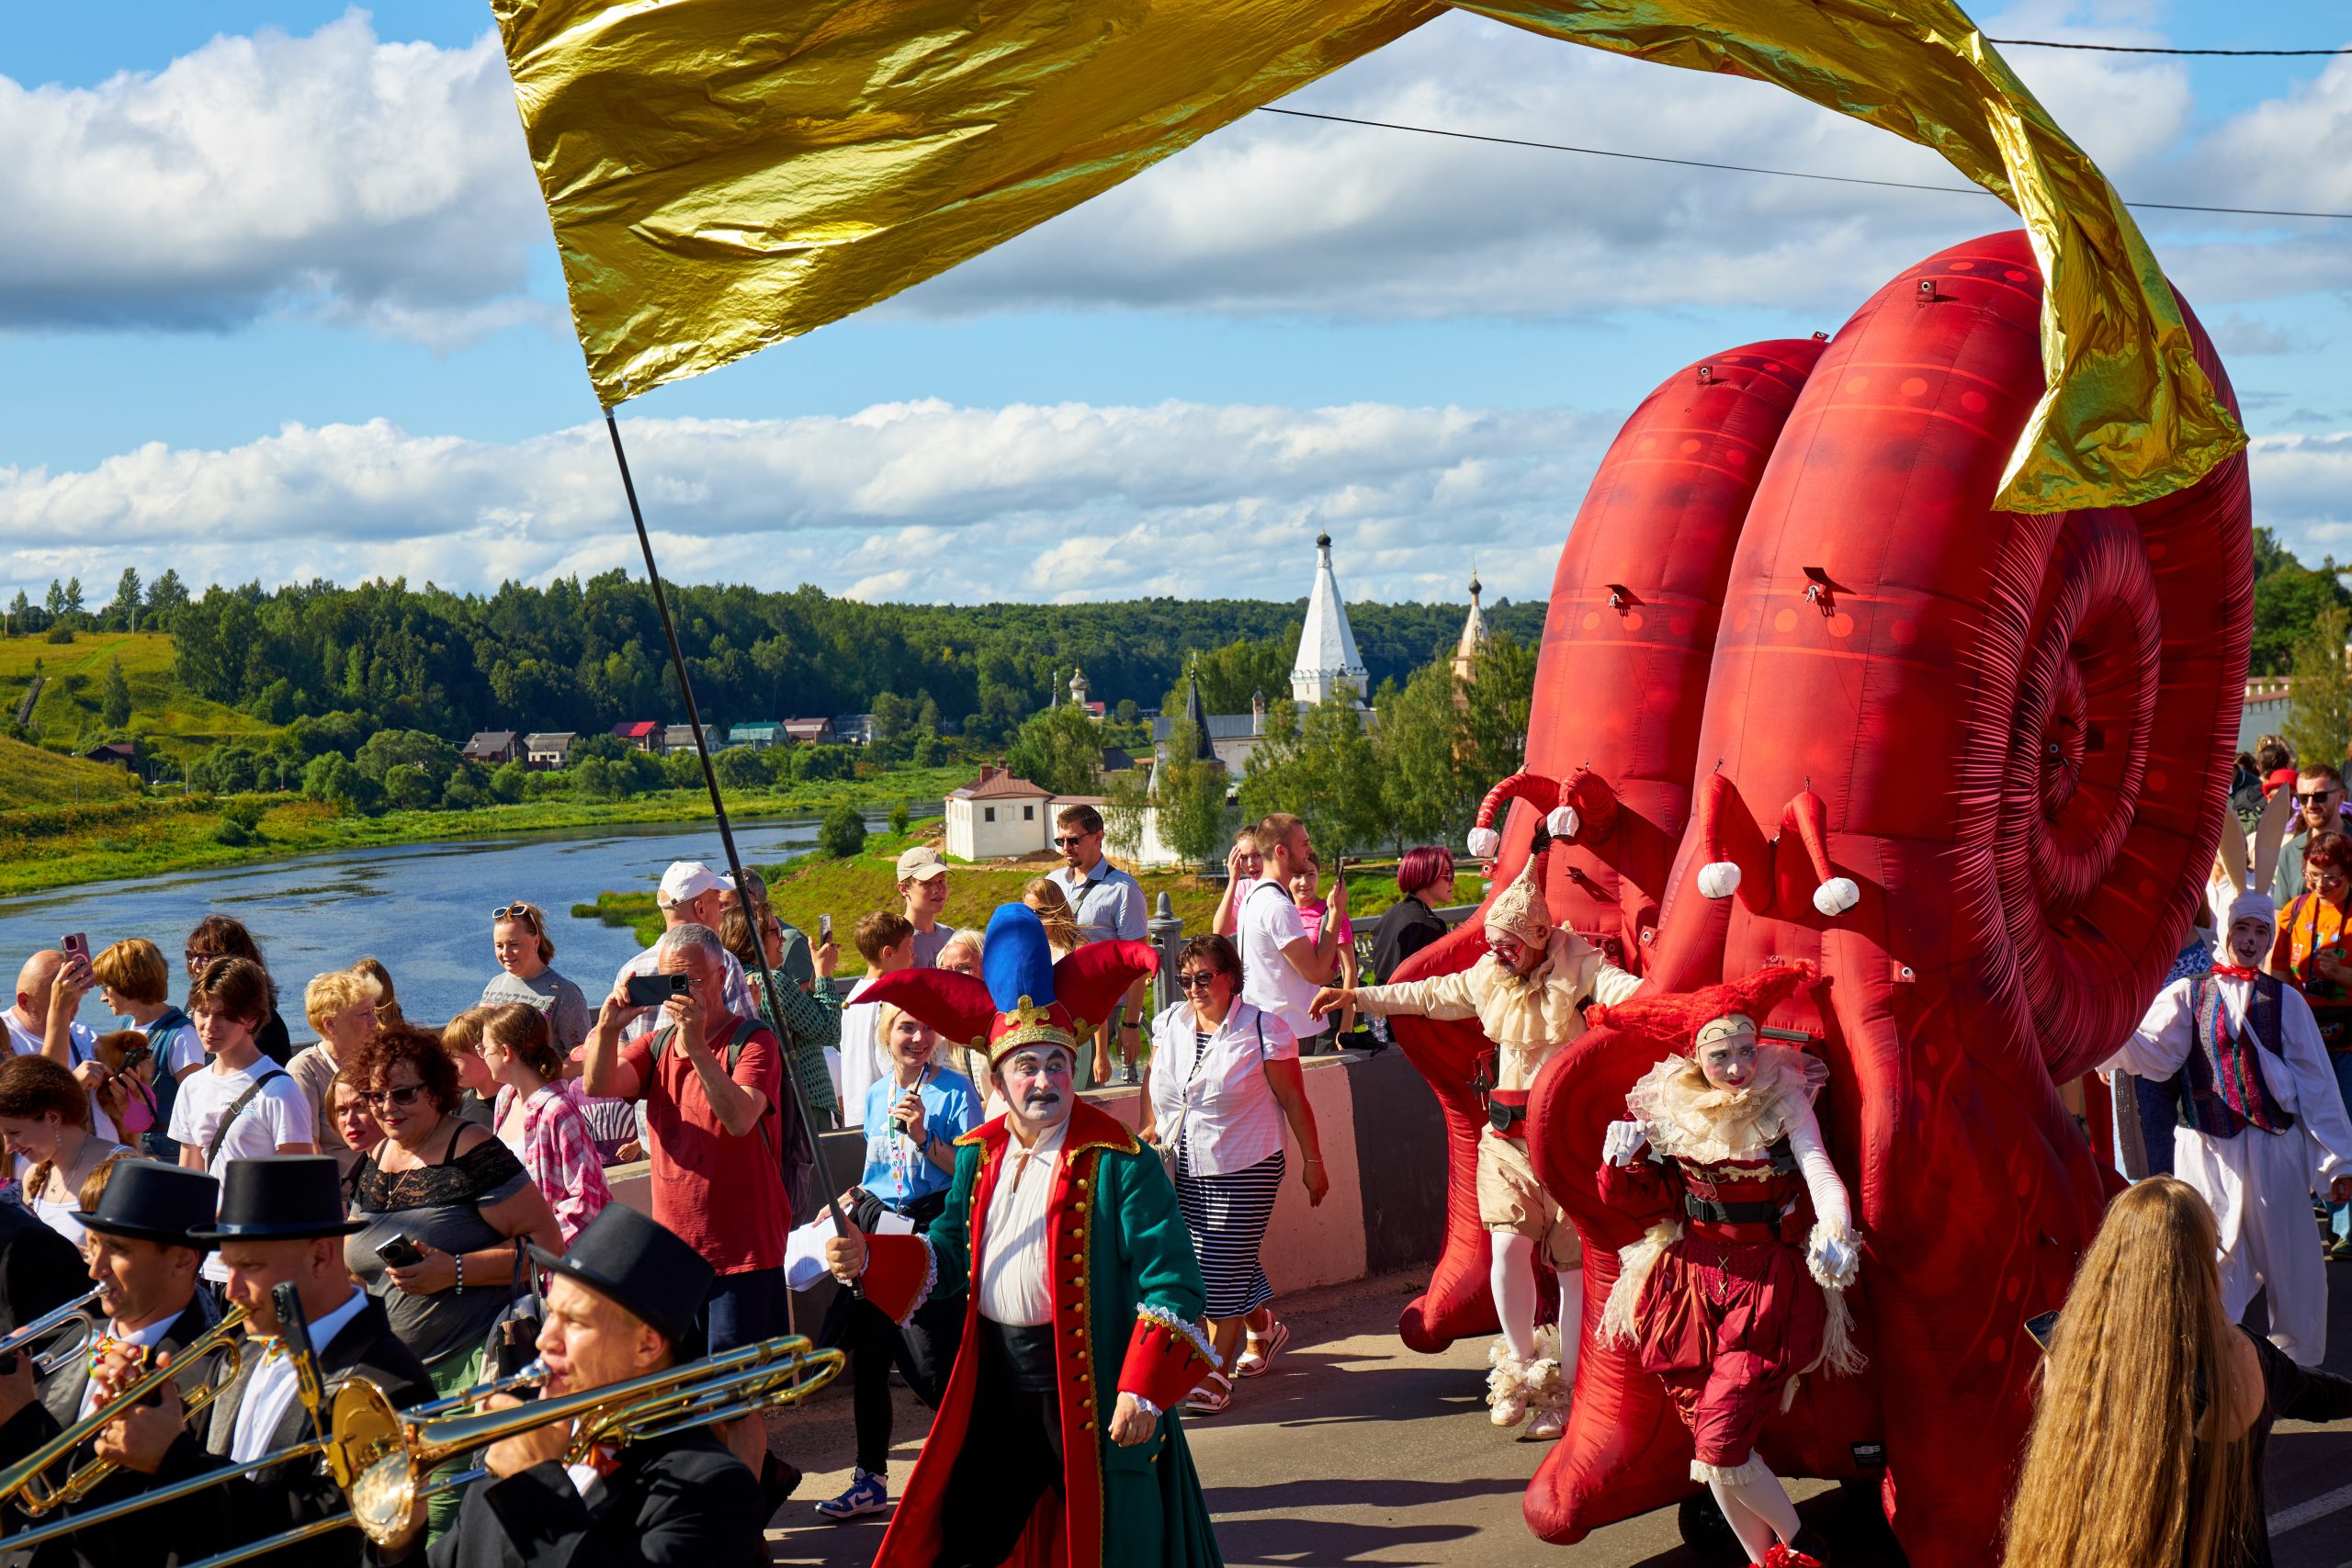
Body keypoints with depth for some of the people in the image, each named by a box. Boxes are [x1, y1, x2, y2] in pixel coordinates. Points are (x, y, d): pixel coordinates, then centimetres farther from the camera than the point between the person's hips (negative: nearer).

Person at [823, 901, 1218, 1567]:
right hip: (996, 1377, 6)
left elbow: (1170, 1280, -15)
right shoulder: (979, 1155, 8)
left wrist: (1144, 1391, -21)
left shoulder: (1116, 1159, -12)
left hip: (1086, 1380, -6)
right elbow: (948, 1253, 16)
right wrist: (868, 1256, -2)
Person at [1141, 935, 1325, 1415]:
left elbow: (1293, 1097, -5)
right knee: (1221, 1262, 10)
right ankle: (1264, 1328, 38)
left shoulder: (1261, 1027, -9)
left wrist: (1312, 1161, -3)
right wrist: (1151, 1128, 12)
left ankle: (1218, 1373, 3)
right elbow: (1154, 1075, 23)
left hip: (1243, 1168, -5)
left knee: (1225, 1266, -7)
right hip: (1182, 1169, 5)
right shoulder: (1169, 1023, 5)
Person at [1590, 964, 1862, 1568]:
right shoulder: (1670, 1108, -1)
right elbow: (1645, 1201, 6)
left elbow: (1820, 1172, -24)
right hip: (1688, 1281, 4)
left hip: (1763, 1286, -4)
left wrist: (1834, 1231, -44)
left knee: (1722, 1444, -12)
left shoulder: (1782, 1100, -10)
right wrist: (1623, 1163, -16)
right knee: (1713, 1449, 6)